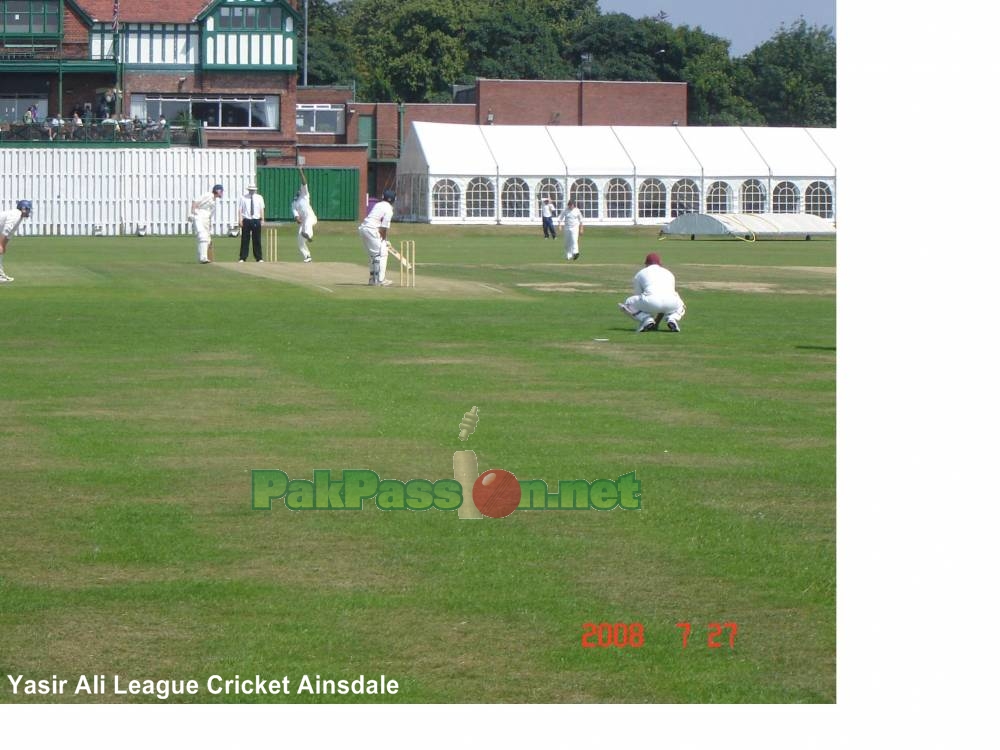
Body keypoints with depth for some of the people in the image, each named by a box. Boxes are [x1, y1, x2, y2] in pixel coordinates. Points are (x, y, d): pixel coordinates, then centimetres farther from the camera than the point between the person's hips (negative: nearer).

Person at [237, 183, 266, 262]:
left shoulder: (259, 198, 7)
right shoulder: (243, 198, 3)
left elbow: (261, 209, 6)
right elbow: (240, 210, 1)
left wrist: (262, 219, -2)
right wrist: (240, 220, -8)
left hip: (256, 221, 1)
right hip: (246, 220, -1)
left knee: (257, 240, 4)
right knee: (245, 240, -1)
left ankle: (259, 258, 9)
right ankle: (242, 258, 3)